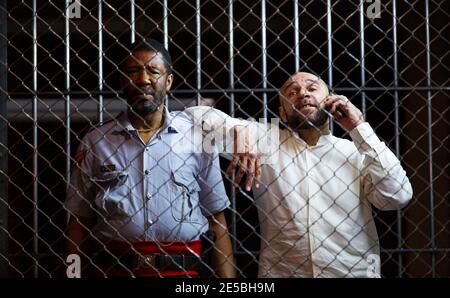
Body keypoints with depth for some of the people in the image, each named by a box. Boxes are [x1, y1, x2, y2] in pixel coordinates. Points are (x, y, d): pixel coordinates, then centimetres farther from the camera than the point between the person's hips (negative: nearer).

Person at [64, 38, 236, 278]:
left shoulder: (198, 137, 1)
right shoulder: (95, 142, 2)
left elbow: (216, 219, 2)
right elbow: (79, 220, 5)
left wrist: (229, 288, -4)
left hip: (182, 269, 0)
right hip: (113, 269, 0)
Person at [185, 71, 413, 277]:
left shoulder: (357, 152, 7)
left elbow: (398, 197, -8)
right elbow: (197, 114, 5)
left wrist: (359, 128, -5)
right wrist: (239, 130, -14)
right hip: (281, 273, 1)